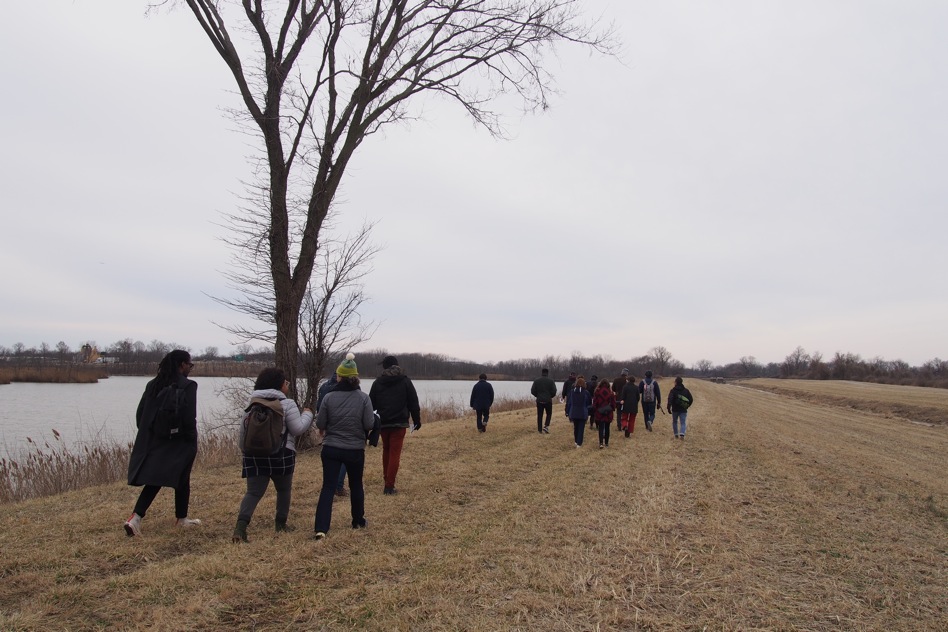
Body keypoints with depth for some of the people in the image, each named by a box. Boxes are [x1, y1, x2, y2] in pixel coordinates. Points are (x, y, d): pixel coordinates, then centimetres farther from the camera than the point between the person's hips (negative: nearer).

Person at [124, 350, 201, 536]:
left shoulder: (153, 385, 5)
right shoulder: (188, 386, -13)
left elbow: (140, 413, 7)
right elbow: (189, 417, -18)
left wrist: (147, 436, 15)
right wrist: (192, 440, -6)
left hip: (153, 442, 5)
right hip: (179, 443, -5)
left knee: (153, 480, 12)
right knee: (182, 479, 12)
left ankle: (135, 518, -3)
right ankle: (181, 519, 25)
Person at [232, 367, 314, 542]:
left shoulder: (252, 404, 10)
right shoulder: (287, 404, -9)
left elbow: (243, 430, 15)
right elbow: (298, 429, -9)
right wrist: (307, 414, 6)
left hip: (255, 455, 4)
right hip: (281, 455, -4)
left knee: (253, 492, 1)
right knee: (284, 489, 17)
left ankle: (241, 526, -17)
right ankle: (281, 523, 26)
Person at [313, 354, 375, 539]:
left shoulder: (329, 397, -9)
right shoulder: (363, 398, -9)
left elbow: (320, 424, -4)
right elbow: (369, 424, -10)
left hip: (331, 449, -1)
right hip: (356, 449, 1)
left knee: (328, 487, 2)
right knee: (356, 485, 19)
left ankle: (321, 528, -7)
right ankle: (358, 521, 33)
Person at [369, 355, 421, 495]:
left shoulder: (378, 382, 2)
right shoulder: (405, 381, -1)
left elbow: (371, 403, 3)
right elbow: (413, 402, -2)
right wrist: (417, 420, 5)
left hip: (383, 422, 2)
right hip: (400, 423, -2)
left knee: (386, 450, 20)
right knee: (395, 453, -1)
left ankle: (387, 480, 27)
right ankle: (389, 486, -6)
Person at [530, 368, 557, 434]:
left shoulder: (536, 380, 1)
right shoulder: (551, 380, -4)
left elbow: (532, 391, -2)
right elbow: (554, 391, -8)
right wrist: (550, 396, 11)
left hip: (539, 400, 2)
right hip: (548, 400, -2)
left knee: (539, 415, 8)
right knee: (549, 414, 14)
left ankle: (539, 429, 8)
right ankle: (546, 426, -4)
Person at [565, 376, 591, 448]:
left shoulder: (571, 391, -2)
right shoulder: (586, 392, -8)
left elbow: (568, 403, 3)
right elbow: (589, 403, 1)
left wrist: (567, 412, 8)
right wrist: (588, 412, 14)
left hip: (573, 413, 3)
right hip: (583, 413, -3)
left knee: (575, 427, 20)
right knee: (581, 428, 3)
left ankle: (576, 441, 30)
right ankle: (579, 443, 1)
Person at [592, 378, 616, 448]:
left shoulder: (597, 392, -10)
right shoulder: (611, 392, -5)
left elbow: (594, 402, -5)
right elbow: (613, 402, 2)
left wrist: (594, 411, 5)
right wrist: (612, 409, 17)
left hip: (599, 413, -2)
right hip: (608, 413, 2)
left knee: (601, 428, 0)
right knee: (607, 428, 15)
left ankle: (601, 443, -15)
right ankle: (606, 443, 24)